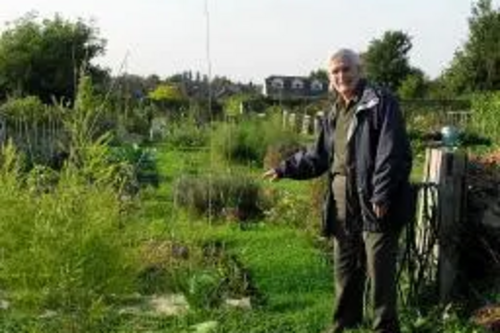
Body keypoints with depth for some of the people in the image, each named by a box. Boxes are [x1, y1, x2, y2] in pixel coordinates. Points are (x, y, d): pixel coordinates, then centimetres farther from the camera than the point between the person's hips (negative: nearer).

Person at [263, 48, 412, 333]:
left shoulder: (380, 101, -8)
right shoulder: (334, 114, 16)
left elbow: (392, 152, -16)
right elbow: (319, 156, 23)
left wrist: (382, 195, -22)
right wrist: (286, 169, 15)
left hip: (374, 202, -7)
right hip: (343, 204, 8)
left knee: (380, 268, 0)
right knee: (345, 267, 18)